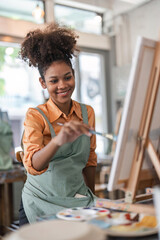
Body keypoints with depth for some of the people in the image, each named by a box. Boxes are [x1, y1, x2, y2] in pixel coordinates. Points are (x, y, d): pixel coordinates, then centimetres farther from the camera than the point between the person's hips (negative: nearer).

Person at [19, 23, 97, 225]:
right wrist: (58, 140, -44)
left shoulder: (87, 113, 1)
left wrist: (92, 197, 13)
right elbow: (33, 165, -26)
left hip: (78, 201, 3)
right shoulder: (35, 116, -10)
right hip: (41, 203, -3)